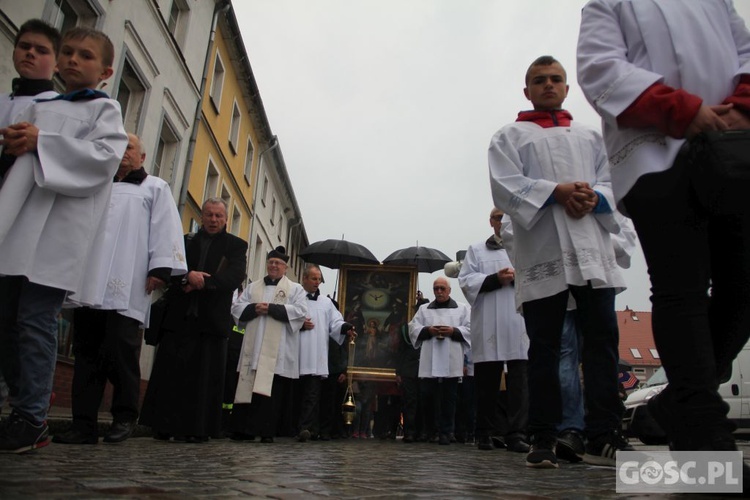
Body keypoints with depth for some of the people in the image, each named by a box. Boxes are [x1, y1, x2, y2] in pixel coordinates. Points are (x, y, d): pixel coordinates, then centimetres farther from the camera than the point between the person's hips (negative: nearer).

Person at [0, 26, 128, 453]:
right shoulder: (40, 107, 26)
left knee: (36, 321, -9)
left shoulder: (104, 108, 7)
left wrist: (41, 141, -10)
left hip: (58, 230, -7)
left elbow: (105, 156, -9)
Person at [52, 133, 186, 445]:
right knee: (87, 353, 2)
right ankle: (84, 424, 6)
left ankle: (124, 418, 3)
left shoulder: (155, 188, 13)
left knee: (120, 353, -10)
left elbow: (165, 230, 0)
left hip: (126, 290, -5)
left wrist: (160, 268, -13)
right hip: (88, 284, 5)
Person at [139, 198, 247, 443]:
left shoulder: (236, 245, 9)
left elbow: (235, 276, -7)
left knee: (205, 374, -1)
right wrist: (188, 275, -17)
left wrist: (202, 282, -14)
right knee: (170, 371, 3)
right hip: (178, 316, 3)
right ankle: (165, 425, 13)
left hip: (212, 319, -2)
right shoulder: (186, 240, 17)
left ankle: (198, 428, 5)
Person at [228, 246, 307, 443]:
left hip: (277, 351, -3)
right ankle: (244, 428, 8)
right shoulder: (253, 287, 19)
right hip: (254, 348, 3)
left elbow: (300, 311, -6)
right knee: (247, 387, 2)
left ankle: (266, 431, 1)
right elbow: (236, 307, 11)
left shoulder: (295, 289, 9)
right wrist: (254, 308, -10)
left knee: (271, 390, -5)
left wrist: (272, 309, -13)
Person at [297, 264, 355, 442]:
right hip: (298, 355, -1)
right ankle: (311, 429, 13)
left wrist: (345, 328, -13)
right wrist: (299, 324, -12)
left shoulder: (326, 302, 18)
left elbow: (335, 322, 7)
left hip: (317, 357, 2)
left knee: (312, 395, -6)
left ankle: (305, 428, -9)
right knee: (299, 393, 3)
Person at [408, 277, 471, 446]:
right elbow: (413, 328, 9)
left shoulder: (463, 309, 13)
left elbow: (471, 329, 4)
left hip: (451, 361, -1)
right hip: (429, 362, 1)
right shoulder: (424, 309, 18)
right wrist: (427, 330, -9)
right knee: (427, 396, 0)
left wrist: (454, 331, -12)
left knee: (448, 398, 0)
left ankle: (446, 432, 9)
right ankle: (429, 430, 18)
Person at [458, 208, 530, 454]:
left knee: (519, 383, -4)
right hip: (489, 326, 0)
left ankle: (517, 434, 0)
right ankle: (485, 433, 13)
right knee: (487, 383, 4)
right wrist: (495, 279, -9)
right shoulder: (476, 251, 18)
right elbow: (466, 280, 4)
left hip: (521, 323, 1)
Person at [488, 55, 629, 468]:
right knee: (544, 346, -1)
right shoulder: (511, 136, 15)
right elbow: (505, 185, -1)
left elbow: (612, 182, 15)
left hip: (592, 250, 4)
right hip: (542, 250, -3)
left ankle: (603, 437, 5)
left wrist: (594, 198, -8)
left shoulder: (590, 137, 26)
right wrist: (558, 191, -14)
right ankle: (543, 439, 6)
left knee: (602, 339, -2)